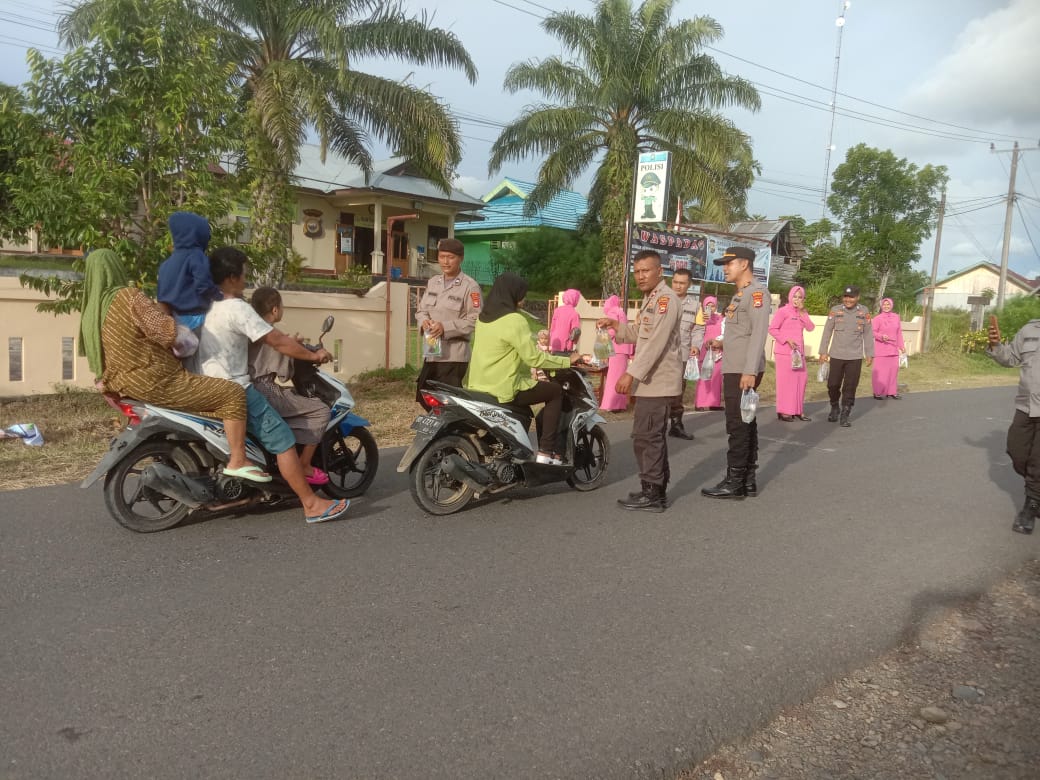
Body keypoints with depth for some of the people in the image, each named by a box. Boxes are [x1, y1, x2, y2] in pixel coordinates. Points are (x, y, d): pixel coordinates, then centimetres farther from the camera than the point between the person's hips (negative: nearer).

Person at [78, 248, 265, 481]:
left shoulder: (89, 314, 11)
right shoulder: (129, 297, -15)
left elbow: (96, 361, 18)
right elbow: (169, 331, -21)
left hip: (125, 386, 10)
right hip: (156, 384, -10)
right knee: (233, 393, -9)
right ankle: (238, 461, -12)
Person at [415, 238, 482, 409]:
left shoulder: (470, 286, -9)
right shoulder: (433, 282, 13)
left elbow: (475, 320, -15)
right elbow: (421, 309, 16)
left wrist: (445, 327, -22)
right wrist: (424, 321, -8)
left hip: (454, 355, -8)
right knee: (424, 396, 14)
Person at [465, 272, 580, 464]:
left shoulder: (483, 317, 11)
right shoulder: (514, 320, -16)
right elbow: (534, 358, -17)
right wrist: (567, 361, -6)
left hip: (478, 387, 9)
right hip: (502, 389, -9)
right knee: (556, 391, 5)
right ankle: (546, 451, 1)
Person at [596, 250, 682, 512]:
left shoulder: (665, 298, -14)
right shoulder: (651, 299, 19)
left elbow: (656, 342, -24)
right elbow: (639, 335, 24)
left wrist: (632, 373, -27)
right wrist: (614, 324, 10)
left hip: (658, 381, -11)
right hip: (652, 381, 11)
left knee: (646, 437, -9)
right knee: (654, 436, 14)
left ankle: (652, 495, -3)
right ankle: (657, 491, 22)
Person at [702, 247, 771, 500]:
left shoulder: (757, 291, -11)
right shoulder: (741, 293, 18)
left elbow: (759, 333, -19)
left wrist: (750, 371, -24)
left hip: (744, 371, -10)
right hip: (735, 370, 10)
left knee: (738, 426, -6)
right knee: (745, 424, 12)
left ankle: (734, 483, 0)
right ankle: (748, 480, 19)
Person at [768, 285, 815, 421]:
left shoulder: (802, 312, 14)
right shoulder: (783, 311, -6)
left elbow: (811, 328, 1)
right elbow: (772, 329, -11)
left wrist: (802, 312, -7)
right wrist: (787, 340, -17)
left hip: (799, 352, 7)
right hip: (784, 352, -7)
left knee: (800, 380, 7)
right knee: (785, 381, -5)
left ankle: (798, 410, 14)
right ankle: (784, 411, 0)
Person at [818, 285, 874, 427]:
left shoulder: (864, 312, 0)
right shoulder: (835, 310, -2)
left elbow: (868, 334, 5)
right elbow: (827, 331, 2)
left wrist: (870, 354, 3)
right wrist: (823, 352, 0)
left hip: (855, 357, 0)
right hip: (836, 355, 0)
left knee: (850, 387, 2)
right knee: (833, 385, 4)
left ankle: (845, 416, 11)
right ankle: (834, 409, 29)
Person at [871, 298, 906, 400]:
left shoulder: (896, 317, 8)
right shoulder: (877, 318, -6)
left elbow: (899, 333, 12)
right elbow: (872, 332, -8)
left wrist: (902, 346, 11)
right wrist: (881, 336, -25)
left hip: (893, 349, 5)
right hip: (881, 349, -5)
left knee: (893, 369, 7)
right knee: (880, 371, -3)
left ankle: (891, 391, 16)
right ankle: (877, 392, 5)